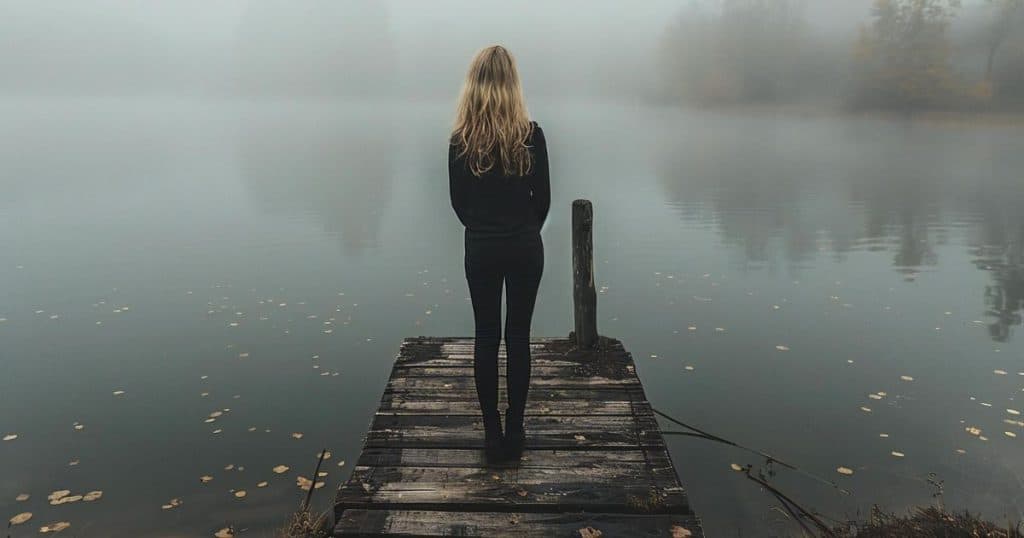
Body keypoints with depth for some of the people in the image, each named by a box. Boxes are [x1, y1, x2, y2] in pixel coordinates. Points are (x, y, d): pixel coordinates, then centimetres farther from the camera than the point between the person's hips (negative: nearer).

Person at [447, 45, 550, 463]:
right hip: (525, 248, 0)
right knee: (518, 337, 8)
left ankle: (492, 433, 13)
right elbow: (543, 198, -2)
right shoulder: (531, 135, -7)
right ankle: (514, 433, 15)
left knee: (486, 337, 9)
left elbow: (458, 201, 1)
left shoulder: (461, 139, -5)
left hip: (480, 249, 0)